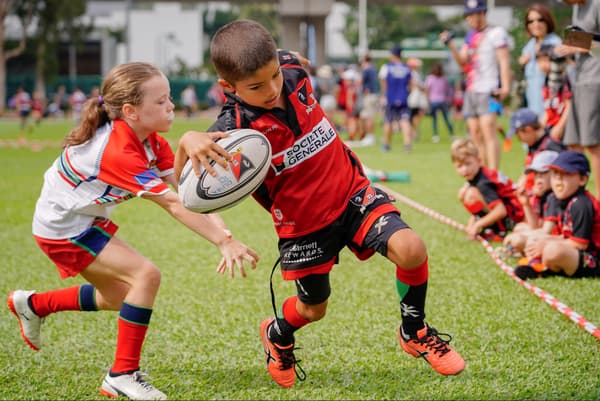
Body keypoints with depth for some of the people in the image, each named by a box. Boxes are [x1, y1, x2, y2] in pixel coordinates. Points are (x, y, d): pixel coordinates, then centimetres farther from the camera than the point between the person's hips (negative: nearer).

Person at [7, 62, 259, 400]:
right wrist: (224, 242, -39)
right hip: (62, 229, -9)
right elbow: (175, 206, -37)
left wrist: (222, 231, -31)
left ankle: (33, 305, 40)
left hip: (85, 219, 9)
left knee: (118, 298, 21)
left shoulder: (153, 142, -6)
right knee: (146, 274, -20)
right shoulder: (119, 152, -33)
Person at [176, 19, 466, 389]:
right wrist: (189, 141, -54)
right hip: (303, 226, -3)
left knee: (410, 249, -21)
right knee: (312, 309, 17)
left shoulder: (293, 71, -13)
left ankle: (415, 333, 7)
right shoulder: (236, 127, -28)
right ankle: (277, 336, 56)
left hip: (351, 193, 3)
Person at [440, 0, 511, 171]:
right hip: (471, 91, 8)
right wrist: (450, 44, -2)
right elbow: (462, 61, 13)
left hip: (489, 91, -8)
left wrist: (505, 87, -20)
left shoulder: (496, 33, -4)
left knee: (489, 132, -17)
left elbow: (504, 60, -10)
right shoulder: (470, 36, 17)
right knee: (476, 134, 8)